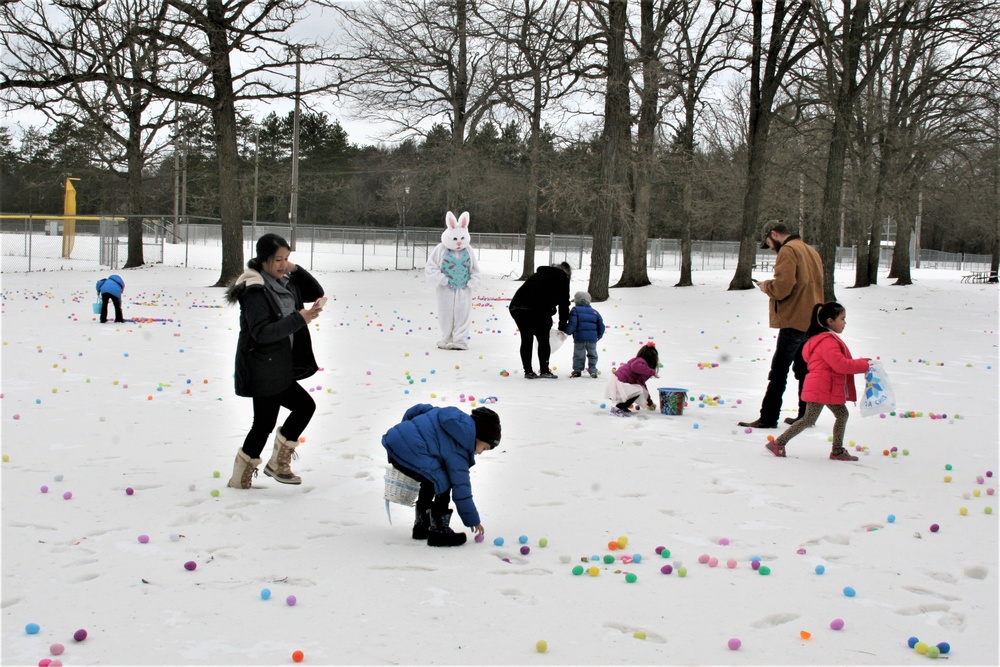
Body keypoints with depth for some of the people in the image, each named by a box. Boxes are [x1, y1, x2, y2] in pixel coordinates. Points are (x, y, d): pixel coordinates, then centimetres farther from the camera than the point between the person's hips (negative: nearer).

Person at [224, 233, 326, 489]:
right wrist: (298, 319, -30)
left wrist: (296, 270, -1)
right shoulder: (255, 290, -18)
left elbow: (316, 293, 14)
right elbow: (261, 332, -25)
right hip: (262, 369, -8)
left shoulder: (284, 282, 9)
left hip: (277, 369, 9)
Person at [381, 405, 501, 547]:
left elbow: (418, 409, 19)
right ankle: (439, 531, 5)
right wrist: (473, 521, 7)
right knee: (443, 484, -1)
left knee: (430, 481, 23)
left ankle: (421, 526, 31)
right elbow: (461, 488, -2)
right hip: (408, 452, -10)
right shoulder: (457, 451, -6)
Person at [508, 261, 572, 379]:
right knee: (543, 339, 8)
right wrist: (563, 326, 19)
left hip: (516, 306, 6)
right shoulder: (562, 278, 15)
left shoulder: (541, 273, 33)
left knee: (526, 339, 13)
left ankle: (528, 371, 15)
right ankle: (544, 370, 9)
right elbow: (564, 303, 13)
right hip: (537, 310, -6)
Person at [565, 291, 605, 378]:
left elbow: (572, 324, -14)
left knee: (578, 355, 7)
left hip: (579, 338, -3)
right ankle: (593, 371, 10)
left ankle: (577, 370, 8)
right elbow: (601, 325, 13)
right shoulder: (594, 312, 12)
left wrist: (568, 331, -1)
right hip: (592, 338, 3)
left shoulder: (575, 310, -2)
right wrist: (599, 335, 26)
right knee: (592, 354, 14)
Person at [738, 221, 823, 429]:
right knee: (805, 371, 14)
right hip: (811, 322, 9)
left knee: (779, 372, -8)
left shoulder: (788, 251, -11)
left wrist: (766, 286, -2)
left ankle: (768, 418, -8)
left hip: (794, 322, -9)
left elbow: (782, 287, -22)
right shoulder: (811, 252, 18)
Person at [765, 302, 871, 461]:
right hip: (820, 388, -11)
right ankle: (777, 443, 0)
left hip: (827, 389, 11)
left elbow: (841, 363, 19)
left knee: (842, 414, 11)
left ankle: (837, 451, 16)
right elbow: (841, 365, -24)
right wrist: (864, 365, -15)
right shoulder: (828, 342, -18)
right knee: (809, 420, -6)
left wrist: (862, 363, 9)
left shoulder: (830, 339, 17)